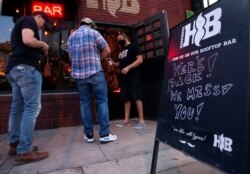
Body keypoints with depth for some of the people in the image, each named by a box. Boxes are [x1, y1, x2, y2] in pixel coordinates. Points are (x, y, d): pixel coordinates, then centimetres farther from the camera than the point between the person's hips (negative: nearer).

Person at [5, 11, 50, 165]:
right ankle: (24, 151, -13)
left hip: (14, 68, 11)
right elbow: (28, 40, -18)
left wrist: (39, 50, 20)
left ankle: (15, 144, 16)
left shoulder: (20, 23, 31)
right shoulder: (29, 20, 2)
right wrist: (42, 45, 1)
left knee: (18, 107, 10)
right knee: (32, 107, -13)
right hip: (26, 67, -10)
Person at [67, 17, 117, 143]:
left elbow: (70, 56, 16)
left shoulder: (71, 36, 15)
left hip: (78, 74, 4)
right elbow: (107, 50, 2)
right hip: (95, 72, -4)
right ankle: (104, 134, 0)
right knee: (102, 101, 0)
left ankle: (88, 135, 11)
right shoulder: (94, 33, 2)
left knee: (85, 103, 7)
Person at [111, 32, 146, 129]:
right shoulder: (121, 51, 22)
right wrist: (113, 63, 6)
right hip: (124, 77, 8)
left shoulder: (132, 47, 1)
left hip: (133, 76, -8)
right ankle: (126, 120, 13)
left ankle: (141, 121, -4)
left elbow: (140, 59, -10)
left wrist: (128, 67, -19)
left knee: (137, 97, -9)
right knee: (126, 99, 8)